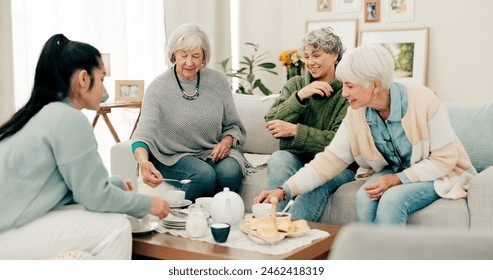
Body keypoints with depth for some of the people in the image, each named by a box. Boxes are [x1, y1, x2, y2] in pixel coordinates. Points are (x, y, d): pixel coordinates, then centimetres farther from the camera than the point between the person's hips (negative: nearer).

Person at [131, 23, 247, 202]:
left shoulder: (218, 81, 1)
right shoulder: (158, 88, -10)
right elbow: (144, 133, -24)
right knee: (204, 174, -32)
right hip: (174, 157, -3)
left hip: (215, 153, 3)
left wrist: (227, 141, -13)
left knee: (230, 172, -29)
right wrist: (143, 162, -46)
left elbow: (234, 126, 11)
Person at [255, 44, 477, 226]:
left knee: (392, 198, -31)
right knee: (365, 197, -27)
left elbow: (445, 159, -18)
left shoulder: (422, 101, -24)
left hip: (438, 174, -4)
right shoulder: (356, 114, -10)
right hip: (392, 173, 4)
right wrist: (285, 190, -22)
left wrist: (398, 179, -26)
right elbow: (330, 159, -12)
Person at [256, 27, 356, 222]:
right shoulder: (295, 85, 10)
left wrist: (294, 130, -17)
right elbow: (272, 124, -4)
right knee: (278, 159, -30)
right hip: (296, 158, 3)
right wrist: (300, 96, -16)